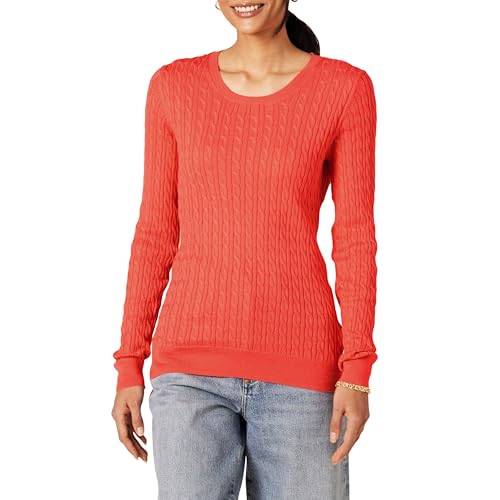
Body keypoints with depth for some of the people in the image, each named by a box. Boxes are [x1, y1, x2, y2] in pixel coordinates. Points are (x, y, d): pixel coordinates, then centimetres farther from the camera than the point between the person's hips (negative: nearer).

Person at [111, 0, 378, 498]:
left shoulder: (346, 87, 1)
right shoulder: (173, 86, 6)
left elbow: (355, 237, 0)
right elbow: (156, 232, 7)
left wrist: (357, 372, -8)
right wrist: (128, 365, 4)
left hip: (299, 366, 0)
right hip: (192, 367, 1)